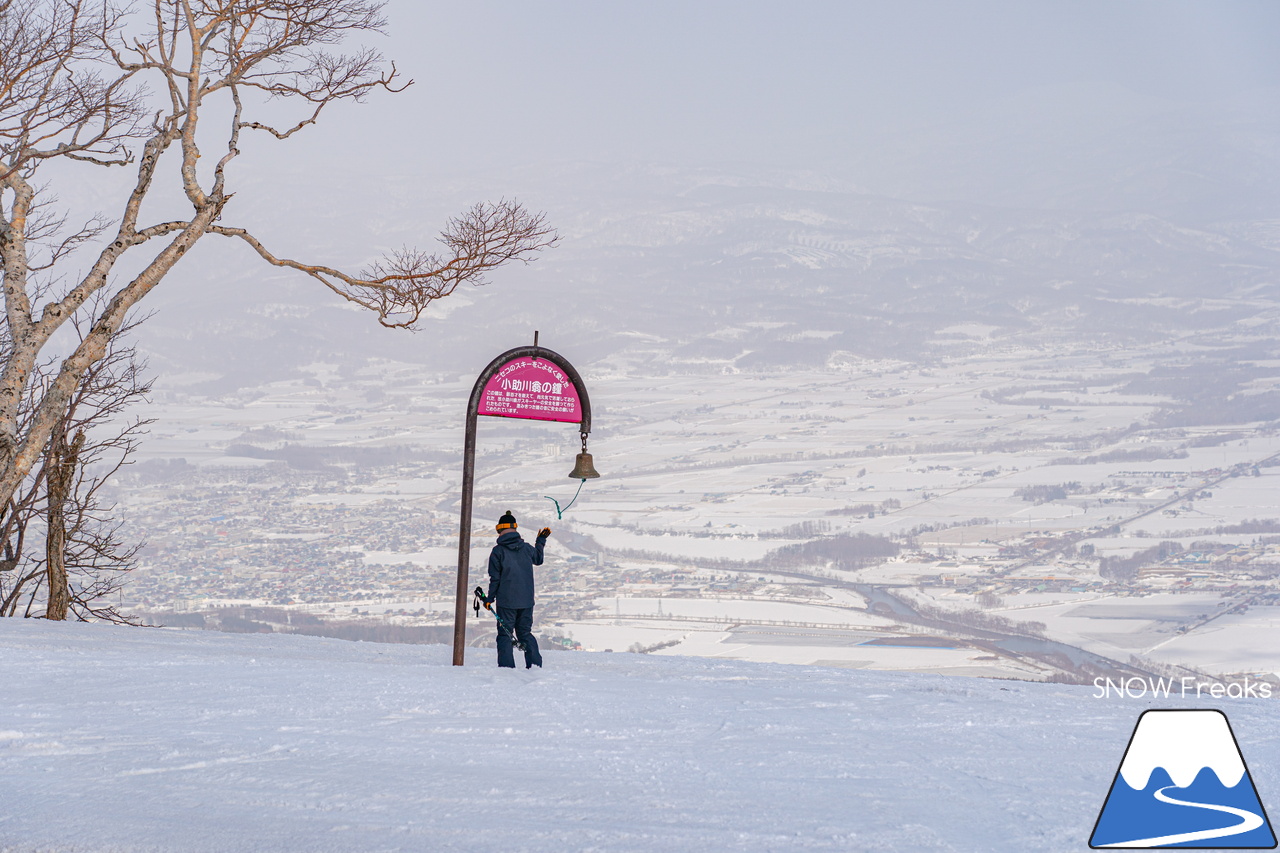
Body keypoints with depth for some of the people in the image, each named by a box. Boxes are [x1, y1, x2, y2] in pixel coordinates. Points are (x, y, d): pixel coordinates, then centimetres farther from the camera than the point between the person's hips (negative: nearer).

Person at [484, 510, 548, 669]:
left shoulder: (498, 551, -9)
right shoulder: (526, 548, 2)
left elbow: (495, 578, -8)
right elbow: (538, 559, 25)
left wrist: (490, 598, 2)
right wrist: (541, 541, 38)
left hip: (506, 602, -4)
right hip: (526, 601, 4)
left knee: (505, 634, 3)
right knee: (525, 633, 15)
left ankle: (507, 666, -5)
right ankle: (535, 663, 5)